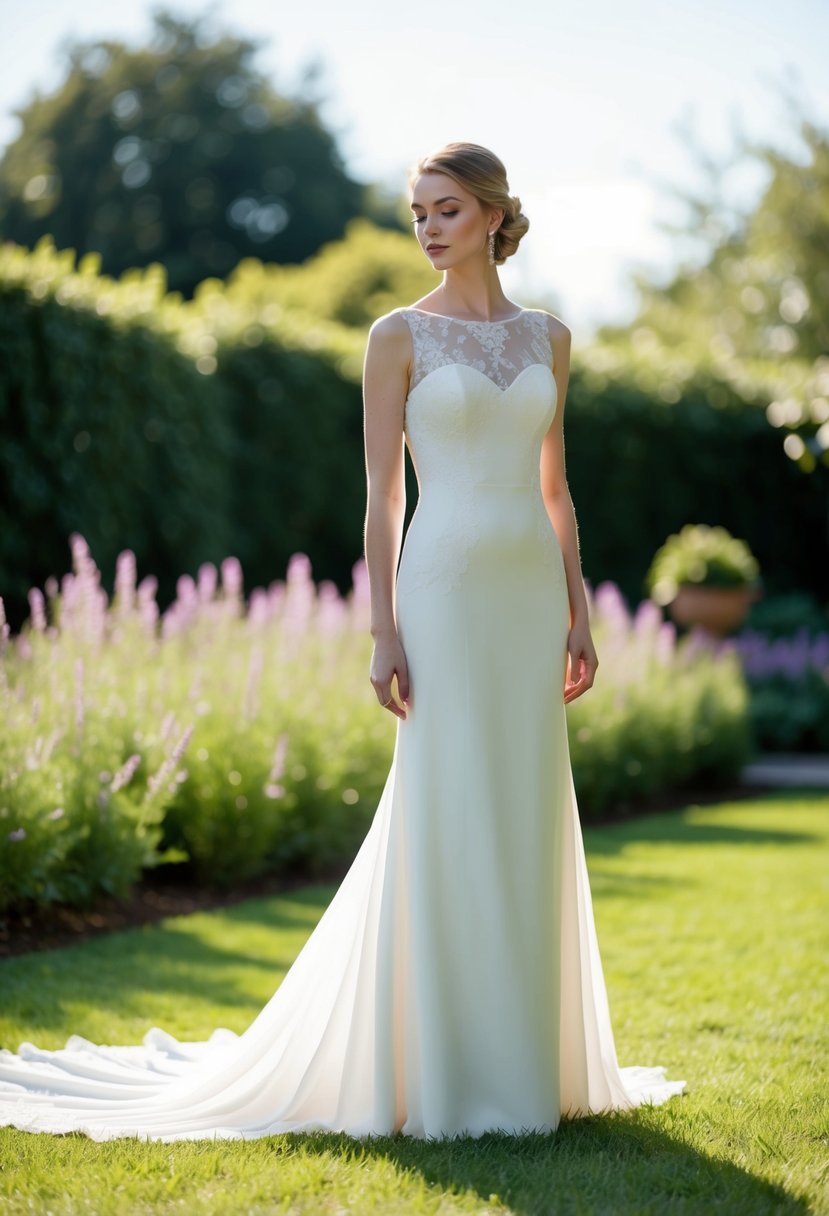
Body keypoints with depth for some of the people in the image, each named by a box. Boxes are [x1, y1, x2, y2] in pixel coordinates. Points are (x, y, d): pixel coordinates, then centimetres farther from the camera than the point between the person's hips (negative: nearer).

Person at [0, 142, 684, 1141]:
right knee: (445, 822, -4)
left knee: (528, 824, 8)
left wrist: (579, 617, 10)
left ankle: (529, 1061, 18)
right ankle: (447, 1079, 4)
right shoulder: (399, 334, -1)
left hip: (531, 594, 5)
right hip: (446, 588, -5)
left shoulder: (546, 337, 12)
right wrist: (384, 636, -11)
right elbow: (382, 495, -5)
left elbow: (553, 487, 15)